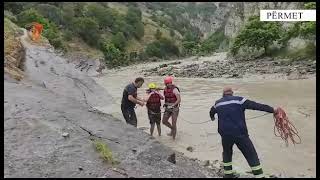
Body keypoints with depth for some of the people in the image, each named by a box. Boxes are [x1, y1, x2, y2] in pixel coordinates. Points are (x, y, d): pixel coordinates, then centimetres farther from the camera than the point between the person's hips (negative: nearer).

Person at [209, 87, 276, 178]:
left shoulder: (218, 103, 12)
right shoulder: (239, 100, -2)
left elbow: (212, 111, 33)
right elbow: (256, 105, -8)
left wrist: (212, 117, 56)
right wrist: (273, 110, -5)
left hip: (225, 134, 4)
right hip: (240, 133, -4)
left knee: (227, 153, 27)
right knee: (252, 156, 7)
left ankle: (228, 174, 33)